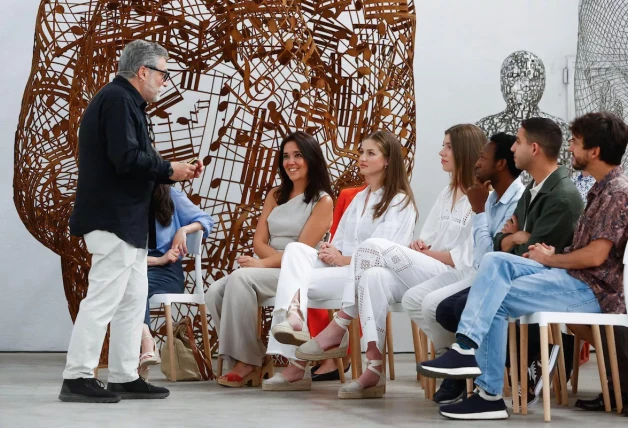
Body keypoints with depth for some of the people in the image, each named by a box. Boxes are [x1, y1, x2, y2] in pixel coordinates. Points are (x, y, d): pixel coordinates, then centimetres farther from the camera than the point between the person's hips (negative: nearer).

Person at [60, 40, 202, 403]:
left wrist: (176, 172, 6)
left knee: (134, 298, 12)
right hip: (114, 218, -11)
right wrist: (169, 169, -10)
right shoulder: (118, 99, -13)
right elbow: (126, 158, -23)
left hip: (128, 220, 11)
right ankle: (77, 378, -2)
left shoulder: (125, 101, 18)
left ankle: (125, 377, 17)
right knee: (105, 297, -8)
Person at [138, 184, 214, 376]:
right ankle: (147, 342, -55)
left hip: (166, 270, 0)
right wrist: (158, 260, -10)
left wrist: (184, 230, -5)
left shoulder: (171, 195, 10)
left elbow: (205, 219, 14)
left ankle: (146, 344, -50)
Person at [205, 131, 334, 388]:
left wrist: (264, 263, -20)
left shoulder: (322, 201, 0)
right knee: (215, 293, -21)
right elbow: (259, 241, 9)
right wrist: (283, 258, -11)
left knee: (241, 277, -32)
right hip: (267, 270, 6)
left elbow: (303, 250, -10)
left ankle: (247, 361, -26)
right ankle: (253, 361, -17)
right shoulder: (275, 195, 18)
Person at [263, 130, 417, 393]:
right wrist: (329, 251, -3)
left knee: (299, 281, -24)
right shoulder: (359, 198, 26)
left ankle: (297, 363, -25)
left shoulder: (399, 202, 1)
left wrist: (344, 260, -15)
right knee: (296, 249, -20)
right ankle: (293, 317, -39)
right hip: (340, 269, 7)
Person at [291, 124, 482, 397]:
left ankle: (339, 328, -13)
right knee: (374, 276, -26)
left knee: (376, 246, -23)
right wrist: (419, 247, -4)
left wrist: (426, 253, -7)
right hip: (426, 274, 7)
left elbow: (468, 259, -12)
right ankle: (374, 370, -31)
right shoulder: (447, 195, 22)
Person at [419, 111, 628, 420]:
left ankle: (490, 394, -11)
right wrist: (554, 255, 0)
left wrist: (549, 259, -7)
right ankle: (467, 347, -22)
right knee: (496, 261, -10)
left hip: (591, 289, -9)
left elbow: (595, 256, -21)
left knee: (496, 301, -16)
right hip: (573, 277, 9)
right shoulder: (603, 188, 18)